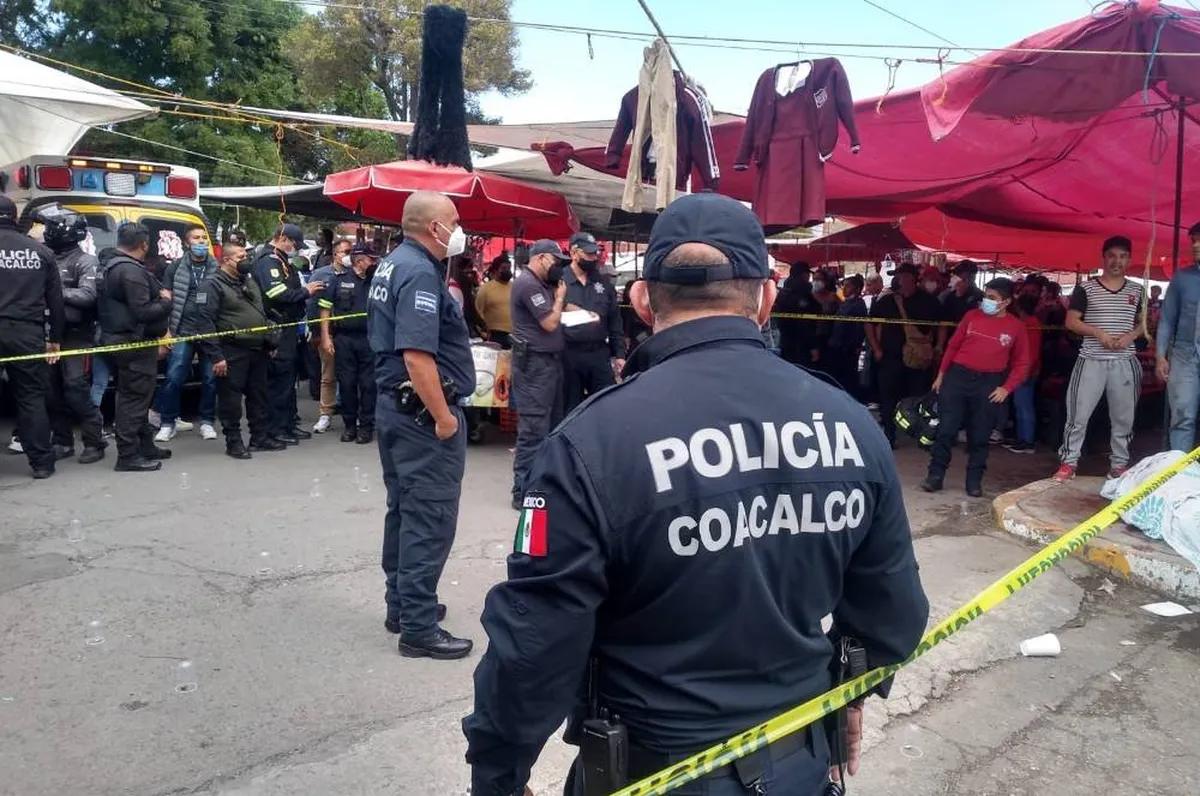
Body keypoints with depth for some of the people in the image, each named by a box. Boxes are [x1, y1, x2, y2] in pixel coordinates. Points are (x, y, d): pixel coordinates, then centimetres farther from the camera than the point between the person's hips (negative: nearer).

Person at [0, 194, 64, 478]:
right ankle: (41, 462, 8)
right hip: (28, 333, 2)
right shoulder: (41, 251, 7)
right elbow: (56, 300, 8)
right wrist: (55, 339, 14)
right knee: (32, 396, 8)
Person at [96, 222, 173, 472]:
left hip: (119, 339, 10)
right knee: (134, 398, -5)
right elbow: (142, 312, -25)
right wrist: (166, 302, -8)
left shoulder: (111, 267, 15)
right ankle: (128, 456, -2)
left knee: (136, 397, 17)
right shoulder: (131, 271, -19)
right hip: (135, 344, -10)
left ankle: (145, 446, 28)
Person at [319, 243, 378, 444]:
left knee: (368, 384, 1)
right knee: (346, 383, 6)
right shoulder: (339, 280, 3)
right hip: (344, 338, 0)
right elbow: (325, 309, 3)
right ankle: (350, 424, 18)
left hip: (369, 339, 1)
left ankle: (366, 425, 10)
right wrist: (325, 337, -3)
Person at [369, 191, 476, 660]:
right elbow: (417, 356, -27)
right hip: (423, 412, -11)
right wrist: (444, 416, -22)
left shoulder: (392, 264, 13)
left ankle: (401, 605, 29)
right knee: (429, 518, -4)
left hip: (394, 405, 11)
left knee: (404, 510, 17)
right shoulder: (420, 273, -19)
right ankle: (418, 627, 2)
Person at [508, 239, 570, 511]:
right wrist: (560, 296, -2)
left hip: (549, 361, 11)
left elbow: (556, 316, 24)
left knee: (552, 426, 15)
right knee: (534, 429, -10)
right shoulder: (528, 283, -14)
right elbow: (550, 323, -15)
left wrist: (558, 298, 9)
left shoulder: (541, 284, 18)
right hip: (534, 363, -11)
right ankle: (523, 493, -6)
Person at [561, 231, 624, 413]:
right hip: (569, 354, -4)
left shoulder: (604, 284, 11)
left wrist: (619, 354, 9)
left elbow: (615, 322, 12)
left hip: (600, 353, 4)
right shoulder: (559, 281, -4)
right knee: (571, 408, 8)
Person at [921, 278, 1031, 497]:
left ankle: (974, 480, 15)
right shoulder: (972, 316, 3)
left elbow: (1022, 363, 5)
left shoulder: (1016, 327, 1)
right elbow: (953, 345, 9)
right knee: (946, 428, -1)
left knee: (979, 435, 5)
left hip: (988, 383, 0)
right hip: (958, 376, 1)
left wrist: (1006, 388, -6)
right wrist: (941, 374, 7)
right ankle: (935, 475, 6)